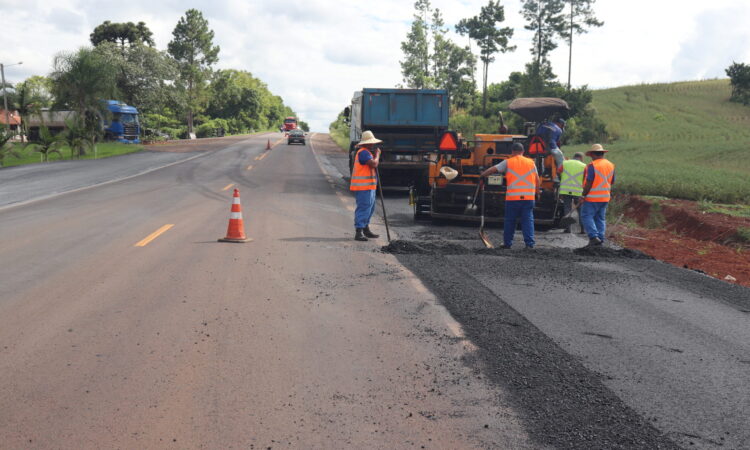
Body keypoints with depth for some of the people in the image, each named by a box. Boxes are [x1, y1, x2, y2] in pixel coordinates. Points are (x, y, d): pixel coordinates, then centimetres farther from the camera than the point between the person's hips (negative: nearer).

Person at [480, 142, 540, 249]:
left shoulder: (508, 162, 2)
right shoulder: (531, 162, 10)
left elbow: (493, 170, 2)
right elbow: (537, 179, 12)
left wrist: (482, 175, 18)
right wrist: (537, 192, 22)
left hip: (512, 197, -2)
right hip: (529, 197, 2)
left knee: (510, 221, 9)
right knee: (528, 220, 3)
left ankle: (507, 243, 15)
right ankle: (529, 243, -3)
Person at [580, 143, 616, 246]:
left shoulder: (592, 166, -13)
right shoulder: (611, 165, 10)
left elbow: (589, 183, -17)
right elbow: (612, 182, 16)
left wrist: (583, 195, -10)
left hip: (592, 197, -7)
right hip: (605, 197, 7)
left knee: (587, 216, -2)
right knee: (601, 218, 12)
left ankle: (594, 236, -13)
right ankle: (600, 238, 11)